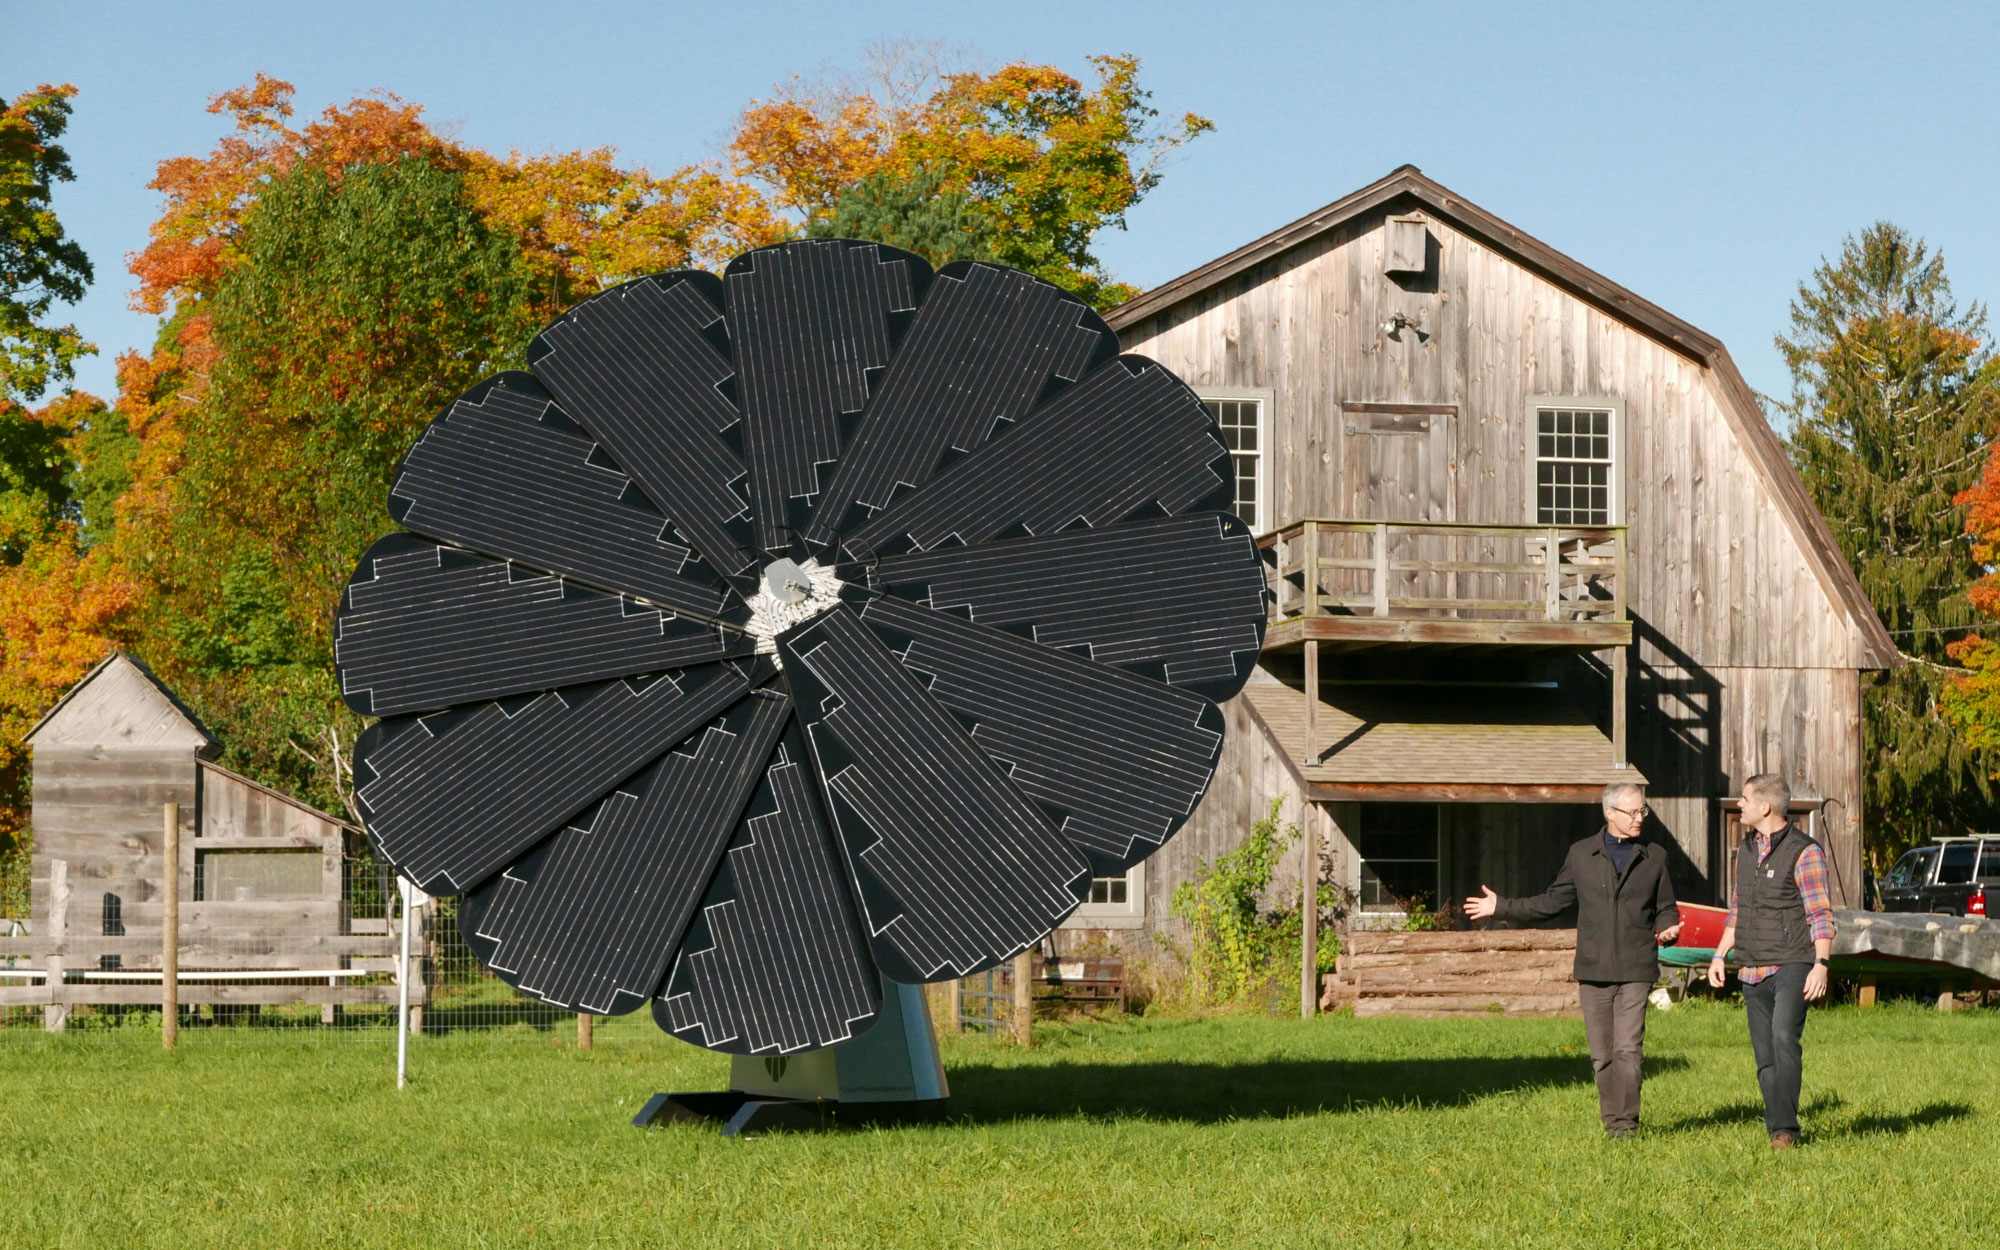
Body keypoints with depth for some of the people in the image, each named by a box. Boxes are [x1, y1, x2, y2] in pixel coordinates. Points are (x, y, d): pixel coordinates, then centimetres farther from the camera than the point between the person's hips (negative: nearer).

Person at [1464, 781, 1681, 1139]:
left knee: (1628, 1049, -12)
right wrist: (1501, 907, 12)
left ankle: (1625, 1123, -10)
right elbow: (1552, 903, 16)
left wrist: (1668, 928, -9)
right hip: (1593, 971, 2)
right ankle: (1611, 1122, 11)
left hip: (1635, 970, -2)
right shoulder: (1581, 855, 9)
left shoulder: (1654, 857, 9)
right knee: (1602, 1054, 3)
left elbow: (1666, 908, 14)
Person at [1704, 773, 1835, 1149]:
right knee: (1765, 1056, 5)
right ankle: (1777, 1127, 10)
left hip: (1791, 966, -7)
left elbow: (1821, 915, -9)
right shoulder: (1746, 848, 15)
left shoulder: (1804, 851, -6)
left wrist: (1821, 964, -19)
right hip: (1752, 971, 7)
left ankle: (1784, 1128, -25)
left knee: (1784, 1038, -22)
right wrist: (1719, 955, 19)